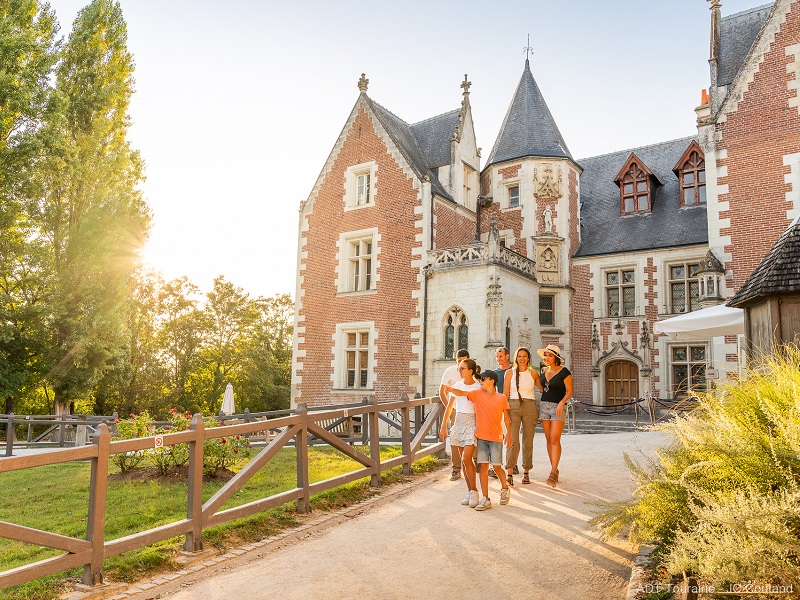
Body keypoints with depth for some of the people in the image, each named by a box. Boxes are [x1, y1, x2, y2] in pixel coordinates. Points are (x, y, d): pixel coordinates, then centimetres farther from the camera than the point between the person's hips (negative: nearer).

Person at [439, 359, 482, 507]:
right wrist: (443, 426, 9)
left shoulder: (478, 387, -5)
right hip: (459, 422, 5)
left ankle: (474, 491, 3)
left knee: (466, 459, -12)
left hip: (472, 422, -4)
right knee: (464, 460, 7)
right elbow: (449, 407, 11)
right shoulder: (457, 385, 7)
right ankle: (470, 491, 17)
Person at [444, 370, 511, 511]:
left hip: (496, 437, -2)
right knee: (483, 466, 0)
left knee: (496, 466, 2)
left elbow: (506, 417, 7)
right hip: (481, 437, 2)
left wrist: (508, 434, 5)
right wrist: (450, 389, -26)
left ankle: (505, 488, 31)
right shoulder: (477, 394, 3)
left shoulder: (501, 398, 1)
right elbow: (461, 393, -8)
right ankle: (485, 499, 6)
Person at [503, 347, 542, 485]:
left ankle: (526, 473, 15)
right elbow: (505, 394, 6)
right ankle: (509, 474, -14)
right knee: (513, 441, -11)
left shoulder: (533, 373, 9)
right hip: (513, 406, -1)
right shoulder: (510, 373, 7)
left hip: (530, 407, 1)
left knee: (528, 442, 4)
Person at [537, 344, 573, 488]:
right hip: (544, 405, 6)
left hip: (558, 407, -6)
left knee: (555, 440, -13)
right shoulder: (545, 370, 11)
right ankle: (554, 469, 14)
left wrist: (561, 403, -23)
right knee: (549, 440, 6)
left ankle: (553, 472, -14)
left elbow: (569, 391, -9)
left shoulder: (564, 372, -7)